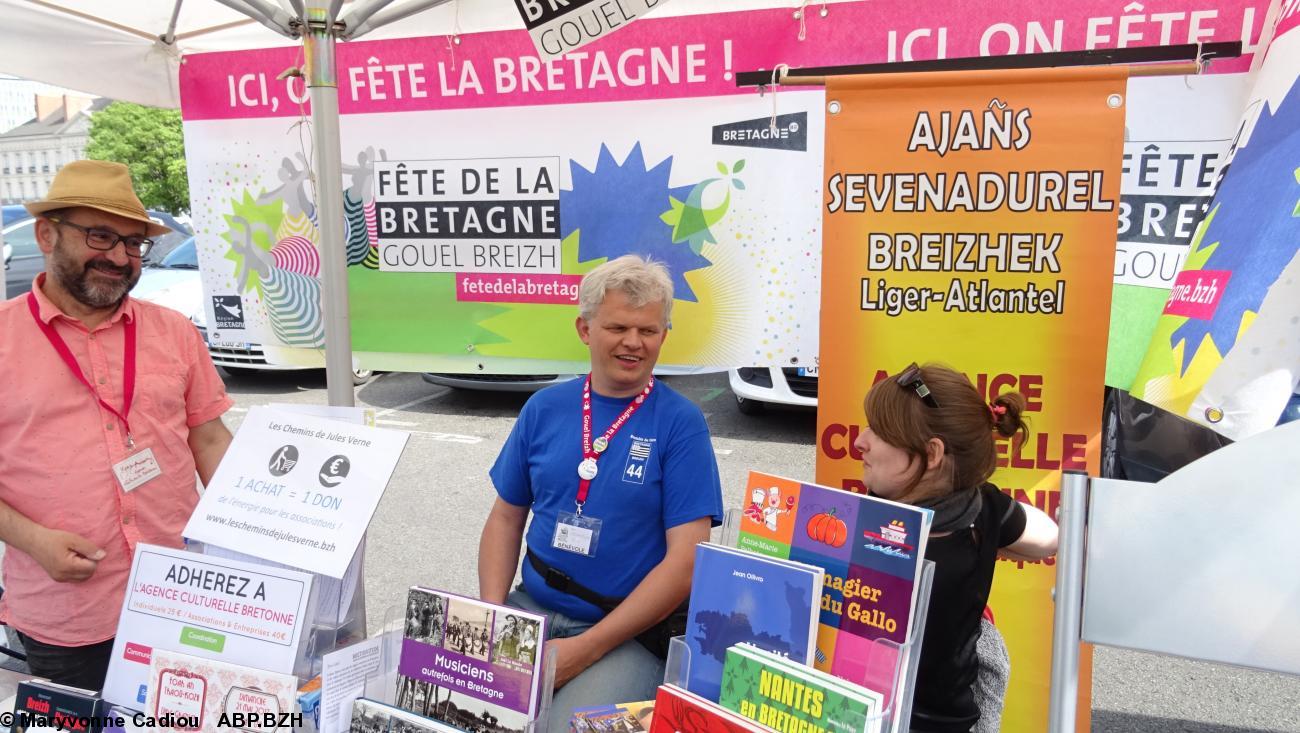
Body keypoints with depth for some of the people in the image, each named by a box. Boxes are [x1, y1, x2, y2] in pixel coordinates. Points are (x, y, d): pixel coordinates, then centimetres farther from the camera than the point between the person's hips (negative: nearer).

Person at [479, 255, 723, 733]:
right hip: (529, 608, 3)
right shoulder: (545, 408, 5)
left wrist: (584, 649, -16)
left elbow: (685, 560, -12)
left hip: (629, 635, -3)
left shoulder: (680, 423, -8)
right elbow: (506, 518, 12)